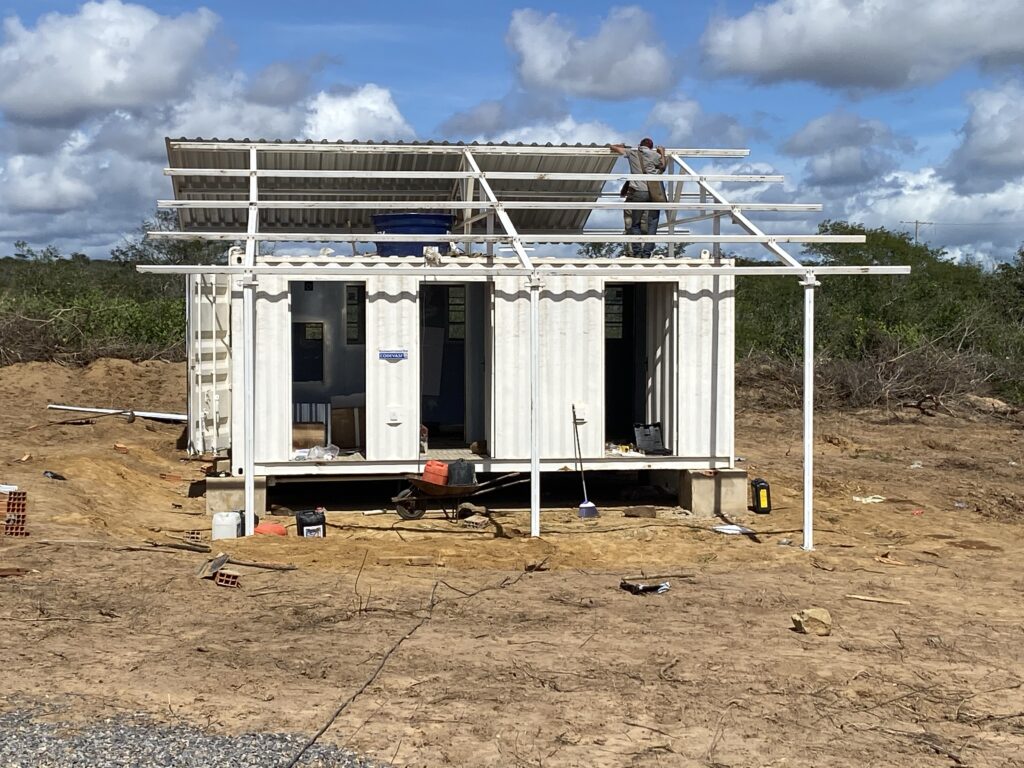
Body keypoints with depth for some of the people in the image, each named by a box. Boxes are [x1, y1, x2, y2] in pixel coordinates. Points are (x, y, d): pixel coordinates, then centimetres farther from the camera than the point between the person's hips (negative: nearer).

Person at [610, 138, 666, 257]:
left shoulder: (632, 153, 9)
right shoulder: (655, 155, 9)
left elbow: (613, 147, 19)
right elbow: (663, 167, 27)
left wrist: (622, 146, 39)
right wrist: (662, 153, 40)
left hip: (637, 192, 0)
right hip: (653, 193, 0)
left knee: (634, 224, 8)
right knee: (652, 224, 7)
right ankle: (647, 254, 1)